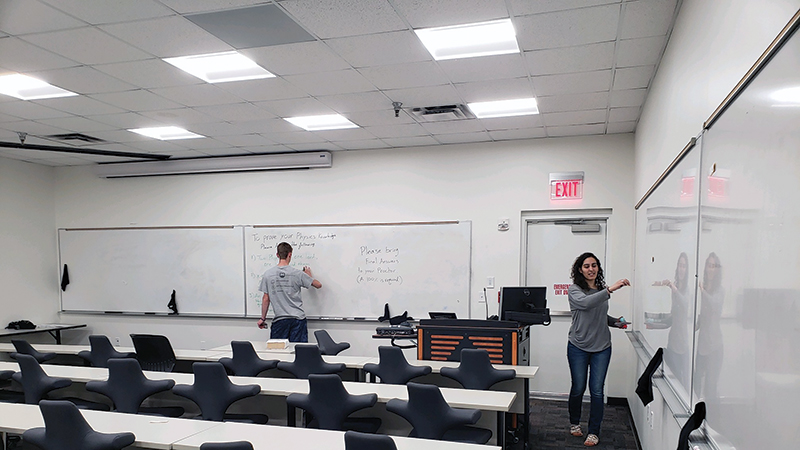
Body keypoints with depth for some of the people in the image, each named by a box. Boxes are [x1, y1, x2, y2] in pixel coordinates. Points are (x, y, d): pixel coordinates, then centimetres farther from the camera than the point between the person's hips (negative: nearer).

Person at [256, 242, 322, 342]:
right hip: (298, 318, -1)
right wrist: (309, 275, 24)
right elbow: (318, 285, 4)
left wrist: (263, 318, 13)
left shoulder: (267, 274, -1)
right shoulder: (297, 273, -5)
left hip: (279, 319, 1)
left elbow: (266, 299, 2)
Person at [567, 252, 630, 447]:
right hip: (578, 347, -3)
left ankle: (594, 432, 15)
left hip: (601, 347, 3)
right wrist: (610, 289, -39)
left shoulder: (602, 289, 8)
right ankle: (574, 423, 33)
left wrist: (615, 321, 5)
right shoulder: (575, 290, -9)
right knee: (578, 388, 9)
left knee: (597, 390, 3)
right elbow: (586, 303, -33)